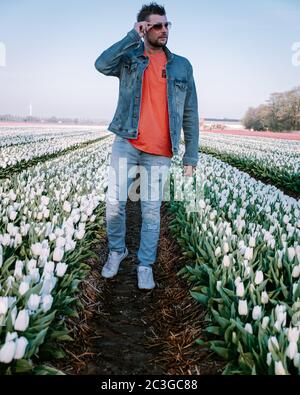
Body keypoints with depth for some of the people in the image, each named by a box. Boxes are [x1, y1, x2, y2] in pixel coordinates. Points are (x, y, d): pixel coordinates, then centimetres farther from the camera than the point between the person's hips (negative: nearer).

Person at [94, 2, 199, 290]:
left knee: (151, 210, 4)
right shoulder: (129, 59, 7)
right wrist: (133, 37, -13)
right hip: (126, 143, 0)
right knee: (114, 201, -4)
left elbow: (190, 114, 9)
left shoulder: (182, 66, 9)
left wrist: (191, 156, 6)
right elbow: (101, 65, -16)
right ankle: (117, 250, 22)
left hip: (159, 153, 0)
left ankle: (146, 265, 19)